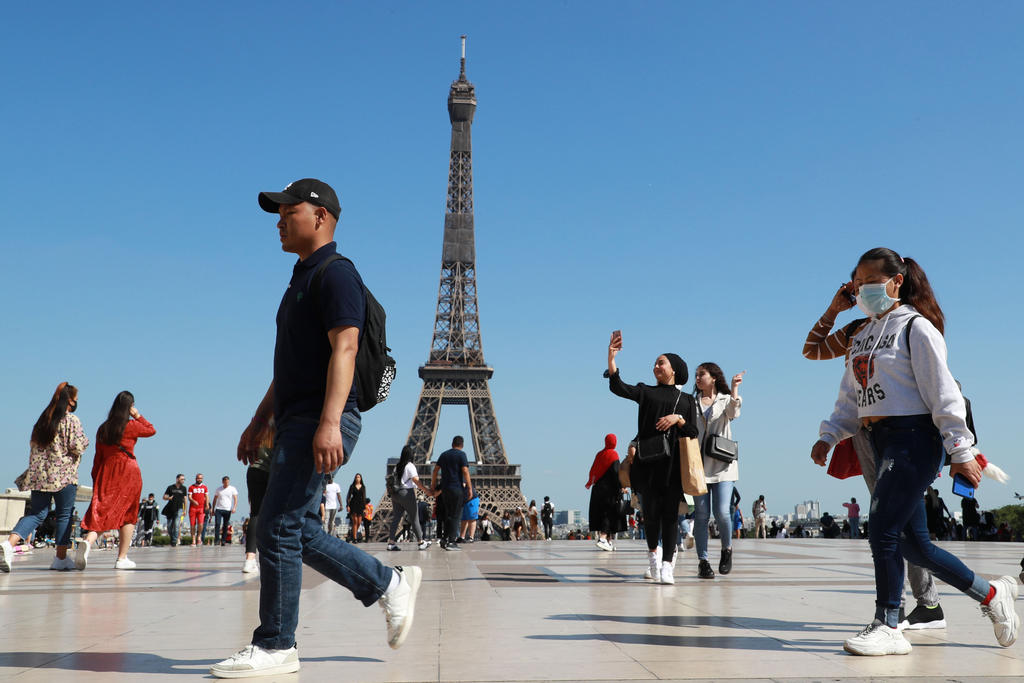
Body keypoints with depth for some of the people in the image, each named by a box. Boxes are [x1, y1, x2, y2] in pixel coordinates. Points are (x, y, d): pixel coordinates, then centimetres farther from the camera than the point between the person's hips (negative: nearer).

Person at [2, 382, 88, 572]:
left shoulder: (43, 419, 13)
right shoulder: (71, 420, -8)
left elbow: (33, 444, 18)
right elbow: (78, 446, -13)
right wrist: (85, 440, 7)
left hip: (39, 474, 6)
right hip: (64, 475, -6)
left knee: (36, 514, 6)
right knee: (64, 514, 6)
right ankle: (61, 557, 10)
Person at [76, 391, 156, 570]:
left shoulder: (102, 428, 9)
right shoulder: (131, 426, -5)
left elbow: (98, 457, 11)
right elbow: (151, 430, 13)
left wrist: (96, 480, 15)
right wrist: (138, 416, 13)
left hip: (106, 472, 4)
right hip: (128, 471, -4)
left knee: (101, 511, 0)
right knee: (128, 514, 7)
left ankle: (87, 541, -29)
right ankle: (122, 558, 7)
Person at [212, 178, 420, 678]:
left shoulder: (336, 273, -8)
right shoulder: (301, 280, 23)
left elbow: (344, 349, -20)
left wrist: (329, 422, -30)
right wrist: (259, 422, 24)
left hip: (322, 421, -10)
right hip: (295, 421, 10)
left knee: (278, 528, -9)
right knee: (297, 531, 10)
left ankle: (275, 646, 1)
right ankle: (390, 585, 20)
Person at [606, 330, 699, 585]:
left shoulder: (687, 399, 16)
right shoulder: (646, 392, 14)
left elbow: (693, 433, 8)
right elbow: (618, 387, -4)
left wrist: (678, 419, -11)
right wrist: (611, 357, -14)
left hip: (674, 463, 0)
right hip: (648, 461, 0)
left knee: (670, 513, -5)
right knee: (651, 511, 0)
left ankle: (667, 565, -4)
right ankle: (653, 552, 25)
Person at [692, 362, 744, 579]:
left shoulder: (725, 400, 10)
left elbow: (733, 413, -12)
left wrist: (734, 389, -22)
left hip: (722, 465, -2)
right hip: (698, 465, 2)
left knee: (721, 513, -10)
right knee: (701, 514, -2)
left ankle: (727, 549, 16)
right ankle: (703, 561, 4)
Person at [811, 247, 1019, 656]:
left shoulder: (916, 327, -6)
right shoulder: (862, 336, 18)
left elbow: (942, 392, -10)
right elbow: (850, 396, 19)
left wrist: (960, 451, -14)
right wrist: (828, 436, 9)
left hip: (914, 438, -8)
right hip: (882, 441, 8)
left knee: (883, 530, -12)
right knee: (913, 543, 9)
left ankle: (888, 626, -1)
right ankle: (991, 594, 26)